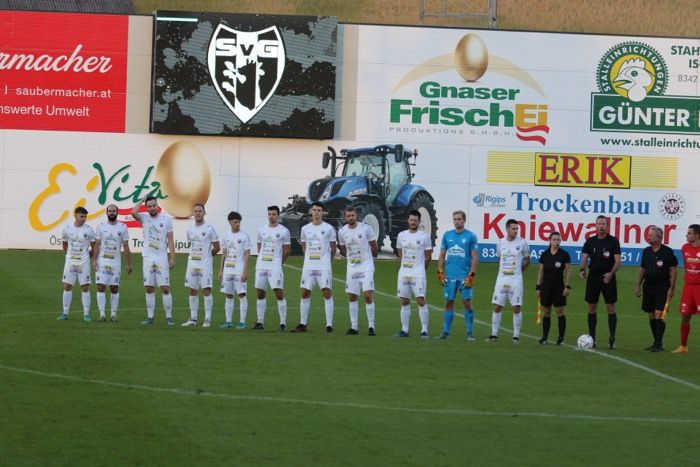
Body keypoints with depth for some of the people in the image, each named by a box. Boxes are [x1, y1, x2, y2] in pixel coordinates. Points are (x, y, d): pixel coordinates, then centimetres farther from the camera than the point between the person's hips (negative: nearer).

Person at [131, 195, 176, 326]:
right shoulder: (145, 218, 3)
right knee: (149, 289, 5)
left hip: (162, 258, -2)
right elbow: (133, 212, -19)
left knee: (165, 288, -5)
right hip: (148, 258, 2)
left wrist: (172, 258, -6)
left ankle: (169, 317, -2)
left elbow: (170, 240, -1)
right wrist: (142, 200, -5)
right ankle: (150, 317, 10)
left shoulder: (166, 219, -1)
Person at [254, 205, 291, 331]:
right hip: (261, 266, 5)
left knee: (279, 293, -10)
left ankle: (283, 323, -6)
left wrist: (279, 262, 8)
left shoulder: (283, 231, -2)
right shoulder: (261, 230, 10)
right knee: (260, 293, 6)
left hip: (275, 266, -5)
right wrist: (263, 259, 15)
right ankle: (260, 322, 12)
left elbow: (286, 250, 3)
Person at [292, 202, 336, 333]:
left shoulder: (328, 228, -1)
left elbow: (333, 248, 7)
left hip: (324, 267, -4)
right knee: (305, 293, 3)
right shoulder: (305, 229, 9)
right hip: (308, 266, 4)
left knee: (327, 293, -8)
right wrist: (310, 257, 13)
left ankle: (329, 325, -6)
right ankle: (303, 324, 11)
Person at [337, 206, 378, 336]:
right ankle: (354, 327, 13)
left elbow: (374, 247, 4)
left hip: (366, 266, -4)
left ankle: (371, 327, -8)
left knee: (368, 295, -12)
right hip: (352, 267, 4)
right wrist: (352, 257, 11)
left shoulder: (365, 228, -8)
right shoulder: (342, 231, 2)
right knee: (352, 297, 5)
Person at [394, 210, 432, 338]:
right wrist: (405, 266, 14)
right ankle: (404, 330, 11)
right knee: (404, 302, 6)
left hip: (418, 272, -4)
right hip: (403, 272, 4)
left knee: (421, 301, -9)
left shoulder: (424, 236, -2)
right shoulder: (401, 235, 10)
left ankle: (424, 330, -8)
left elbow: (428, 256, 4)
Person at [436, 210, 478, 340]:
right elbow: (442, 255, 13)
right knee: (448, 303, 5)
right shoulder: (447, 235, 9)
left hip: (464, 276, -3)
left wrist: (471, 276, -10)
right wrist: (440, 272, 3)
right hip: (449, 276, 3)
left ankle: (470, 333, 3)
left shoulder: (471, 236, -1)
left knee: (467, 303, -3)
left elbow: (475, 257, -2)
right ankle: (446, 331, 11)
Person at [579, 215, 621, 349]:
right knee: (592, 308, 5)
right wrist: (582, 270, -16)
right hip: (593, 276, 3)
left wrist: (611, 273, -22)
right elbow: (584, 258, 5)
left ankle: (612, 339, -2)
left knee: (611, 308, -4)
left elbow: (617, 261, -6)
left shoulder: (613, 241, -1)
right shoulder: (590, 241, 8)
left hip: (607, 278, -3)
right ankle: (591, 338, 12)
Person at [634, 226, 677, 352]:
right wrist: (638, 286, 12)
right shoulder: (646, 251, 10)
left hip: (662, 288, -6)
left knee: (658, 315, -13)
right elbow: (642, 269, 17)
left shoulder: (667, 252, -6)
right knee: (651, 316, 7)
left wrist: (671, 288, -10)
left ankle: (659, 344, -11)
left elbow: (672, 270, -4)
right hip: (648, 287, 6)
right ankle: (656, 343, 16)